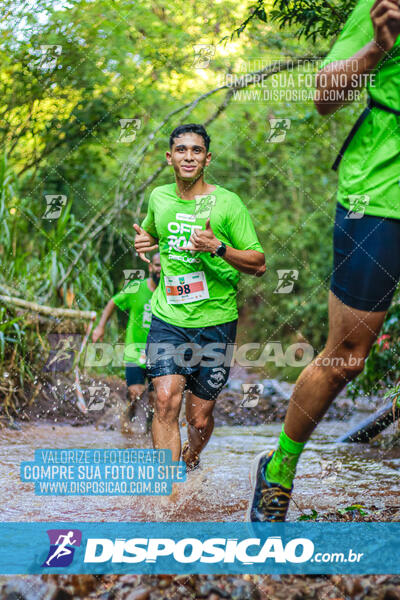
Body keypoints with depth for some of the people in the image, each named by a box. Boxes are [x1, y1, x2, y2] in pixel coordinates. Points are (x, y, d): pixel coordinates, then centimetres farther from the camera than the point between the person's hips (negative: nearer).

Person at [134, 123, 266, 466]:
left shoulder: (227, 202, -5)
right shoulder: (159, 198, 7)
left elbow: (258, 264, -5)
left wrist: (217, 247, -22)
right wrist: (143, 244, 4)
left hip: (215, 322, -2)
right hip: (168, 319, 2)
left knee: (200, 418, 6)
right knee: (166, 400, -20)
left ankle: (191, 461, 40)